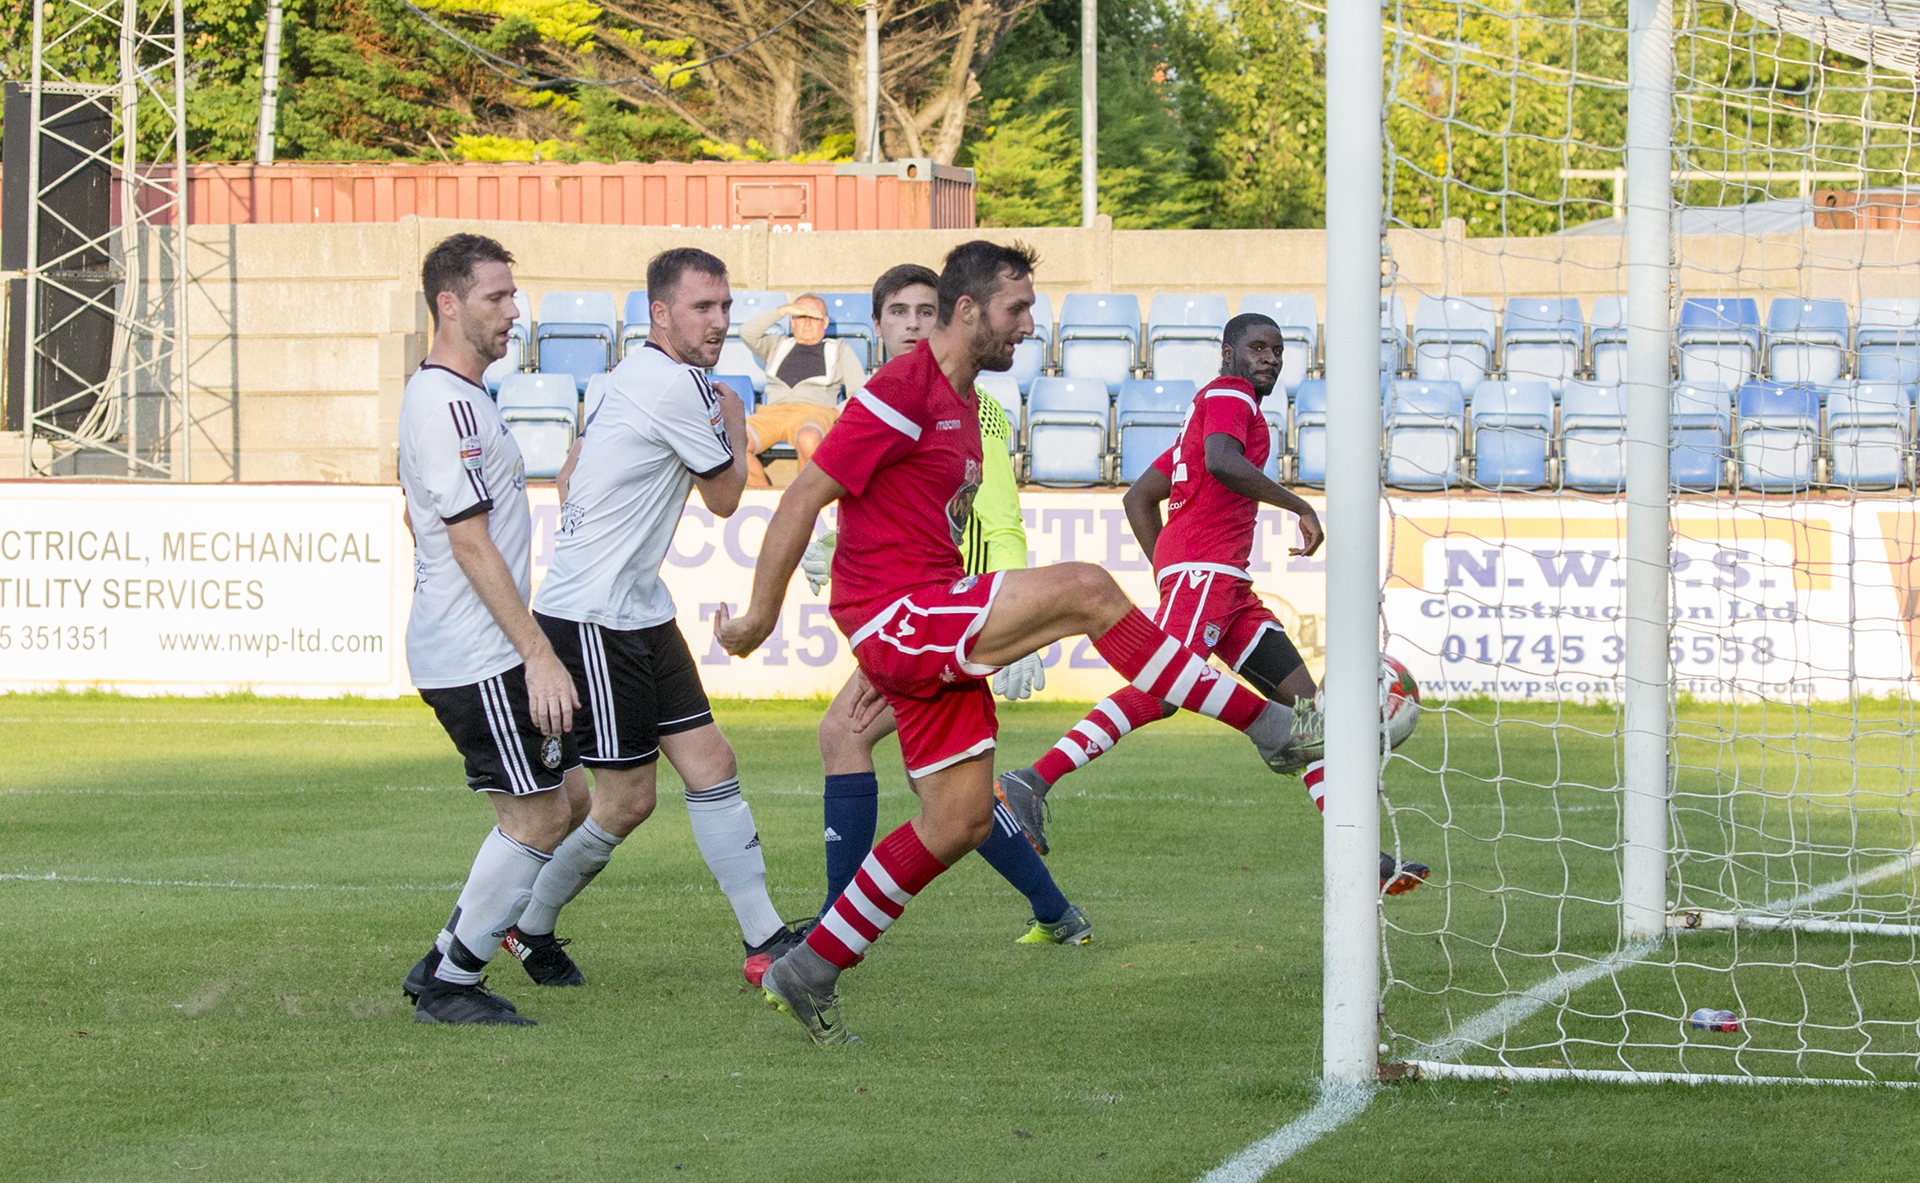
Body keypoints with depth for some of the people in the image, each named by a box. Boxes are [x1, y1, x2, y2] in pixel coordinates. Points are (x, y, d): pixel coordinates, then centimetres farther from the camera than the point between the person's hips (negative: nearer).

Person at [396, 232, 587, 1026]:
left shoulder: (436, 395, 16)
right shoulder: (450, 404, -17)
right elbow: (471, 544, -21)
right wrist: (538, 654, -21)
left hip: (455, 649, 10)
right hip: (479, 656, -10)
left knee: (569, 797, 13)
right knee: (537, 814, -6)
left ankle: (445, 963, 15)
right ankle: (449, 985, 2)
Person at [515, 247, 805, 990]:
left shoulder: (631, 379, 13)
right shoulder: (677, 386, -17)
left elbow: (568, 481, 22)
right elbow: (726, 497, -4)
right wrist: (735, 428, 12)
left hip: (640, 615, 10)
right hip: (592, 622, -10)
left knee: (711, 765, 4)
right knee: (627, 801, -3)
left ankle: (766, 941, 3)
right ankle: (529, 929, 16)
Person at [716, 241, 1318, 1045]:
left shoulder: (961, 406, 19)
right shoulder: (903, 392, -13)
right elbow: (806, 497, -13)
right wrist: (761, 615, -11)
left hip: (929, 632, 10)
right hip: (894, 614, -10)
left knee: (960, 821, 9)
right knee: (1086, 591, -22)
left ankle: (809, 975, 17)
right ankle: (1273, 728, -19)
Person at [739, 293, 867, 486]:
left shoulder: (840, 350, 26)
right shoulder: (777, 346, 31)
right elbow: (747, 333, 12)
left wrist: (835, 413, -5)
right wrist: (784, 310, 7)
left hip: (815, 412, -2)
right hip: (773, 412, 2)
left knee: (809, 440, -43)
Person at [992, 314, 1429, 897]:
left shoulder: (1208, 414, 29)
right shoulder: (1229, 393, 1)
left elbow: (1138, 499, 28)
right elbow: (1221, 461, -22)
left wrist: (1168, 575, 24)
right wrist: (1299, 507, -16)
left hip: (1228, 586, 10)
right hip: (1206, 568, -10)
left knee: (1304, 702, 5)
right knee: (1160, 692, -24)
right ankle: (1032, 783, -26)